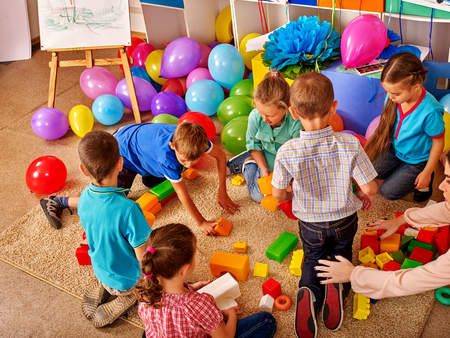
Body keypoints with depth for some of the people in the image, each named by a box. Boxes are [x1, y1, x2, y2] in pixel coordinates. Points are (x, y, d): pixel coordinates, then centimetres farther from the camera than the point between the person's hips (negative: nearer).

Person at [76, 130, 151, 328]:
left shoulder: (84, 198, -16)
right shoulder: (127, 209, -38)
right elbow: (142, 255, -27)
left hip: (101, 272, 6)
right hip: (128, 279, -6)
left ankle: (101, 286, 15)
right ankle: (128, 297, 2)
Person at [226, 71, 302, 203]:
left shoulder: (296, 124, -36)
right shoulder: (255, 117, -25)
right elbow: (254, 145, -6)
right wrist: (264, 169, -14)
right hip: (266, 158, 1)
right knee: (258, 195, -6)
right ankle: (248, 163, 21)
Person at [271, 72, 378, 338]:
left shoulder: (287, 152, -27)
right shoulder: (350, 144, -26)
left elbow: (279, 194, -12)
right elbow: (370, 188, -18)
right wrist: (367, 196, 7)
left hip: (310, 223, 0)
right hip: (344, 219, 1)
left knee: (313, 258, 26)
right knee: (341, 253, 29)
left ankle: (309, 291, -7)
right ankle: (338, 285, -4)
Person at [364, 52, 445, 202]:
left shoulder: (430, 111, -35)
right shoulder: (393, 97, -18)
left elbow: (438, 142, -19)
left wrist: (426, 173, -12)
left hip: (417, 160, -5)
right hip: (395, 150, 5)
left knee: (388, 192, -7)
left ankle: (425, 181, 17)